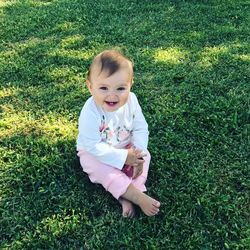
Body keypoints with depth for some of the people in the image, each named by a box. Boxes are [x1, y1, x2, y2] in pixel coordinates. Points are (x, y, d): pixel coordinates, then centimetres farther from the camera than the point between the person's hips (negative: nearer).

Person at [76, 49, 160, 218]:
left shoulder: (131, 100, -19)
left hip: (125, 147, 5)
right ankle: (139, 198, -26)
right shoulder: (91, 113, -34)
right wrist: (123, 157, -31)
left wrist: (138, 151, -26)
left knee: (144, 156, -14)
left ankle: (126, 196, -21)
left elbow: (140, 128, -9)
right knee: (103, 169, -30)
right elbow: (94, 146, -31)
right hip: (95, 153, -4)